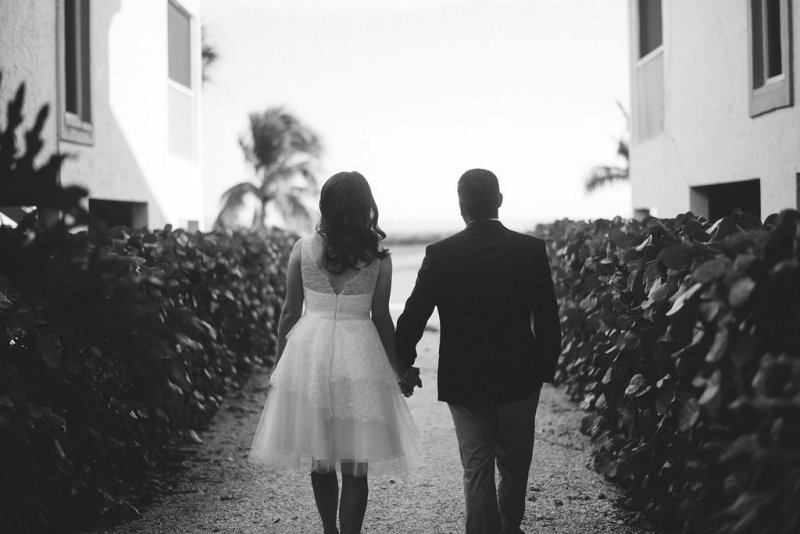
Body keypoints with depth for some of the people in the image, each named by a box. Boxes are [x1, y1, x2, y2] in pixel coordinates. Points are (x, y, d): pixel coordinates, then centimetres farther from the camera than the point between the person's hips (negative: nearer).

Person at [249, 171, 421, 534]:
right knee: (355, 465, 4)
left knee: (320, 459, 14)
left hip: (308, 352, 2)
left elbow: (289, 313, 1)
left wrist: (280, 365, 12)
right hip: (359, 355, -1)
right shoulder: (378, 257, -3)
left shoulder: (302, 249, -1)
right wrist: (402, 371, 10)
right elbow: (382, 320, 0)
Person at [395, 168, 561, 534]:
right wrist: (546, 369, 8)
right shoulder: (531, 249, -9)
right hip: (519, 380, 1)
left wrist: (403, 365, 8)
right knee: (514, 464, 20)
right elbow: (548, 320, -5)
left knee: (476, 469, 9)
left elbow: (412, 317, -7)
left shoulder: (439, 254, -10)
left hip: (463, 382, -1)